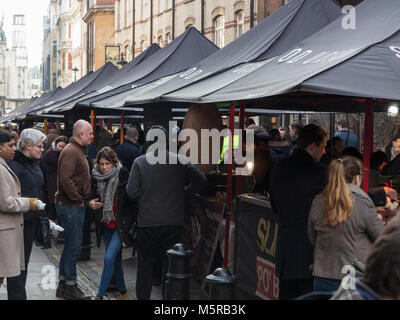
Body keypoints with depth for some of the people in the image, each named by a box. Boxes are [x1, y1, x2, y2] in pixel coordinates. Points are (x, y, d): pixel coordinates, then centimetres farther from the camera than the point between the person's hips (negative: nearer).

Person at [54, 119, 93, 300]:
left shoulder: (78, 150, 18)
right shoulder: (71, 151, -15)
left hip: (75, 205, 11)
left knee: (71, 245, 15)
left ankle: (63, 284, 23)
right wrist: (78, 200, -18)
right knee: (74, 246, -5)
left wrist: (82, 200, 14)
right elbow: (65, 180, -25)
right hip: (70, 206, -11)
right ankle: (70, 287, 3)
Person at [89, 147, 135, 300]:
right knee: (116, 259, 15)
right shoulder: (96, 177, 4)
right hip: (106, 224, 6)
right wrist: (91, 203, -5)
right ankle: (122, 291, 30)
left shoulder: (123, 174, -12)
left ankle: (100, 295, -6)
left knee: (109, 257, -13)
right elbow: (94, 197, 18)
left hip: (122, 224, -6)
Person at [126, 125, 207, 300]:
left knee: (145, 265, 11)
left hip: (147, 222, -1)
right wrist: (183, 193, 9)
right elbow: (201, 179, -4)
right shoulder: (180, 160, -1)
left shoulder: (140, 162, -3)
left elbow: (131, 191, -8)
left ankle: (143, 297, 15)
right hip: (174, 222, 1)